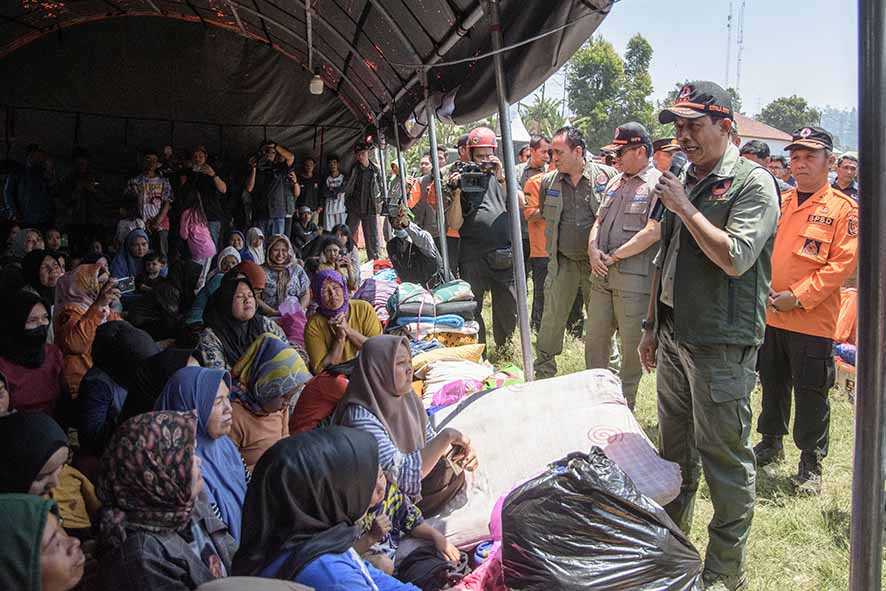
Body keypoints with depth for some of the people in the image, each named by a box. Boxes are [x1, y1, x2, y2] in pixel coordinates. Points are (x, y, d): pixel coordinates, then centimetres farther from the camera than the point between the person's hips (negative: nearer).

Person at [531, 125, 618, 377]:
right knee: (552, 318, 4)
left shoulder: (607, 175, -7)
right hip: (563, 261, 2)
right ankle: (543, 372, 19)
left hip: (597, 261, -2)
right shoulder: (548, 182, 5)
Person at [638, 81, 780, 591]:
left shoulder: (753, 183, -10)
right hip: (675, 337, 8)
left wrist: (686, 209, -16)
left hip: (721, 343, -8)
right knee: (675, 447, 18)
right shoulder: (686, 183, 13)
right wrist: (652, 325, 19)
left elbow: (736, 258, -23)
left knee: (724, 454, 1)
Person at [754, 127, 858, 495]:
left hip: (813, 320, -5)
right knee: (772, 385, 17)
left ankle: (810, 464, 18)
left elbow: (843, 262, -12)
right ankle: (771, 444, 35)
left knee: (811, 396, 3)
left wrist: (798, 296, -18)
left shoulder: (844, 208, -5)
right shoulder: (779, 204, 10)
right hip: (770, 316, 5)